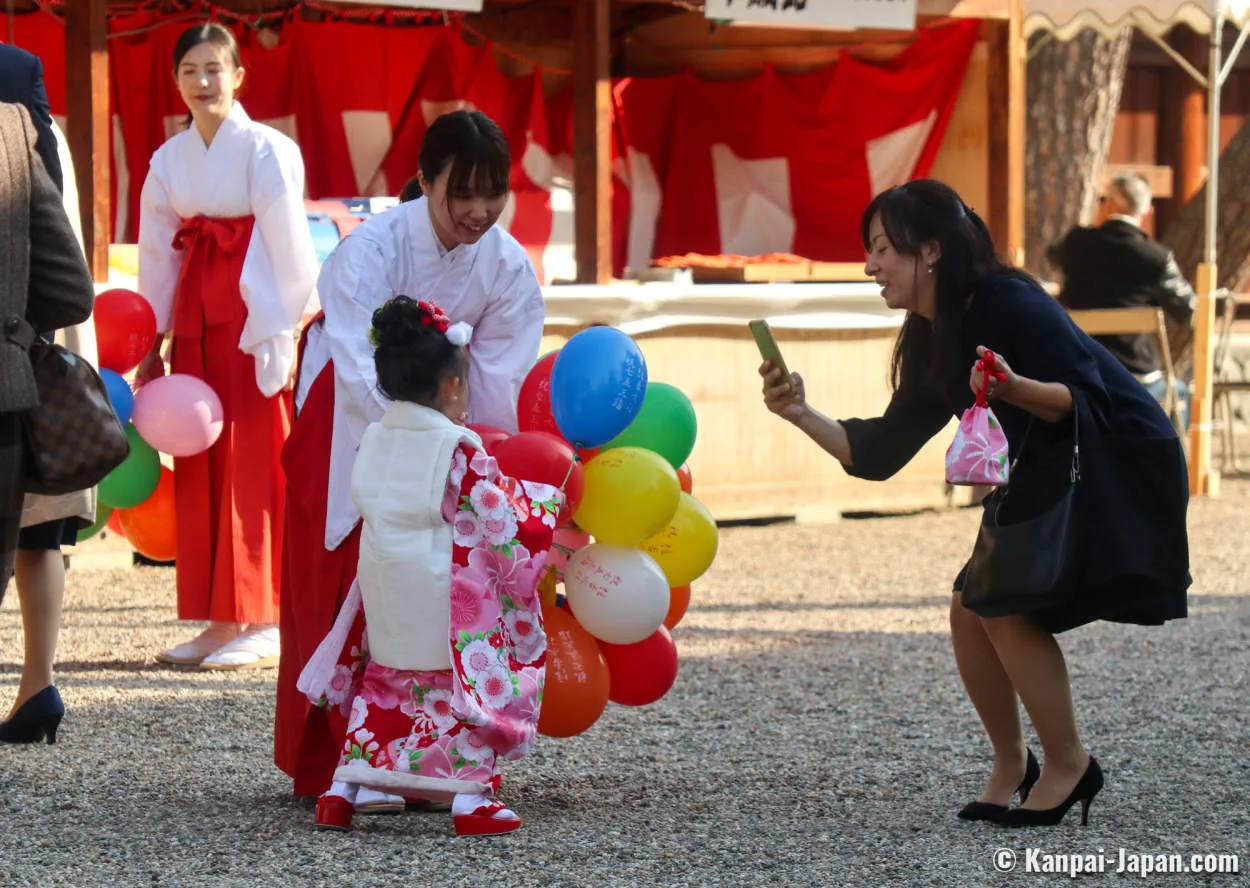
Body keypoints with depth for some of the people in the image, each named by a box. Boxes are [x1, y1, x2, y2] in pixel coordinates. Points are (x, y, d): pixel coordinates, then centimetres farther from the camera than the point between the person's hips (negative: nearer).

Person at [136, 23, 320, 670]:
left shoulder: (265, 150, -7)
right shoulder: (170, 158, 9)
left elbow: (288, 249, -9)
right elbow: (157, 251, 13)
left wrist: (279, 335, -13)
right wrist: (151, 344, 11)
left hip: (252, 318, -6)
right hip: (196, 320, 6)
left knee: (254, 466, -5)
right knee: (200, 467, 6)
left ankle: (263, 623, -1)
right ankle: (220, 621, 11)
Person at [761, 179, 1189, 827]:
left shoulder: (1009, 306, -22)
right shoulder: (933, 345, 5)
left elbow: (1086, 401, -25)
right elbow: (879, 453, 5)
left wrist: (1015, 390, -43)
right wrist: (803, 416, -7)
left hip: (1121, 473, -9)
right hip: (1052, 477, 9)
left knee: (1005, 605, -16)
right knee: (970, 607, 1)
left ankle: (1068, 766, -3)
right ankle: (1010, 764, 17)